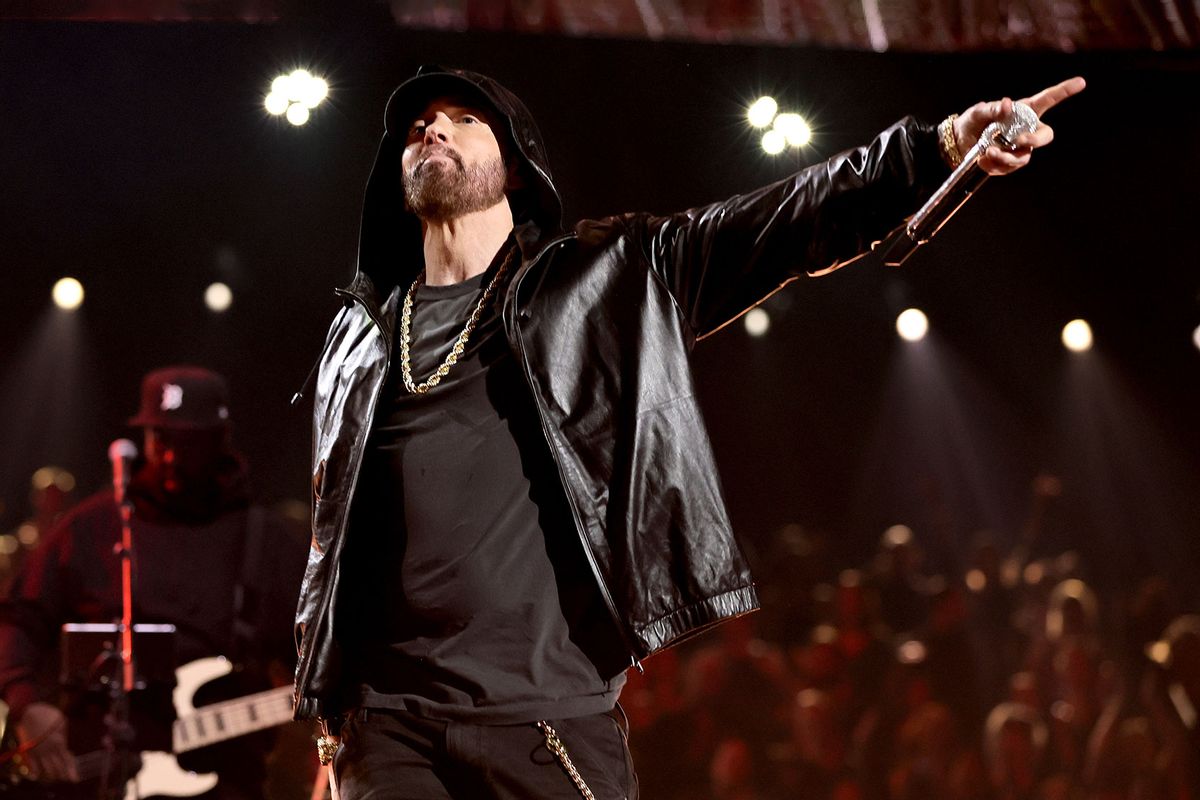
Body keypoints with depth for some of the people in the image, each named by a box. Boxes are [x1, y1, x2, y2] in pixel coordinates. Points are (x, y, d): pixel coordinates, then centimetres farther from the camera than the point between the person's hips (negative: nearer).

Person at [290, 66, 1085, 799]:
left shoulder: (612, 279, 10)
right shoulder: (363, 332, 17)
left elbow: (780, 226, -1)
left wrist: (936, 149, -14)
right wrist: (324, 703, 18)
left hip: (554, 717, -2)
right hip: (389, 726, 2)